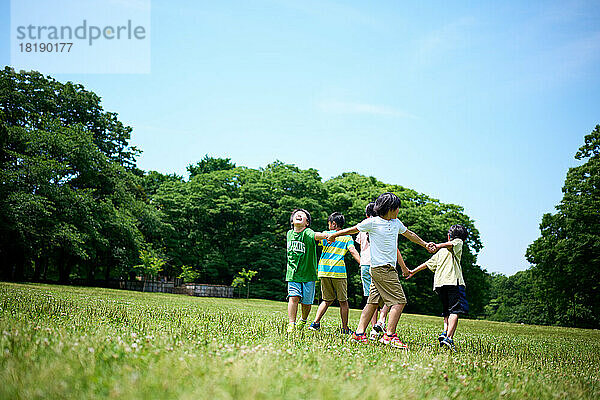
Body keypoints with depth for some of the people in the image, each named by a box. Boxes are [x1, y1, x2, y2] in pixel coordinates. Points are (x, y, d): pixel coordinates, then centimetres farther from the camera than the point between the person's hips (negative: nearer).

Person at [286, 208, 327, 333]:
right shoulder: (290, 234, 7)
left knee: (306, 302, 5)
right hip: (293, 273, 3)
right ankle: (291, 324, -8)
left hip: (308, 274, -3)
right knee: (294, 297, -13)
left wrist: (328, 236, -55)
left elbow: (315, 235, -35)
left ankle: (303, 320, 32)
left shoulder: (307, 233, -12)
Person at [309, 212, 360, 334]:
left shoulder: (326, 234, 7)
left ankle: (316, 322, 1)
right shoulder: (347, 237, 5)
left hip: (324, 270, 2)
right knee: (343, 301, 7)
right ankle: (345, 328, 7)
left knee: (327, 299, 14)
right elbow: (353, 251, -8)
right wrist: (363, 264, -13)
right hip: (339, 271, -2)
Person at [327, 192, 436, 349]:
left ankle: (359, 333, 10)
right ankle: (389, 336, -12)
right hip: (381, 268, -8)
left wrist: (425, 244, 32)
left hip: (389, 268, 8)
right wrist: (333, 235, 16)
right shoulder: (372, 222, -8)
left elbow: (409, 234, 29)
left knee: (373, 301, 7)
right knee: (399, 301, -11)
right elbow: (353, 229, 4)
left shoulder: (396, 222, 13)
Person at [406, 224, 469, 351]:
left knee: (447, 311, 16)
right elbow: (451, 244, -12)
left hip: (439, 283, 6)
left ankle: (445, 333, -1)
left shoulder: (441, 252, 28)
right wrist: (439, 246, -25)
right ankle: (449, 338, -24)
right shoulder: (459, 243, 12)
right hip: (453, 281, -6)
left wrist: (414, 271, 40)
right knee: (455, 310, -11)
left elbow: (428, 263, 31)